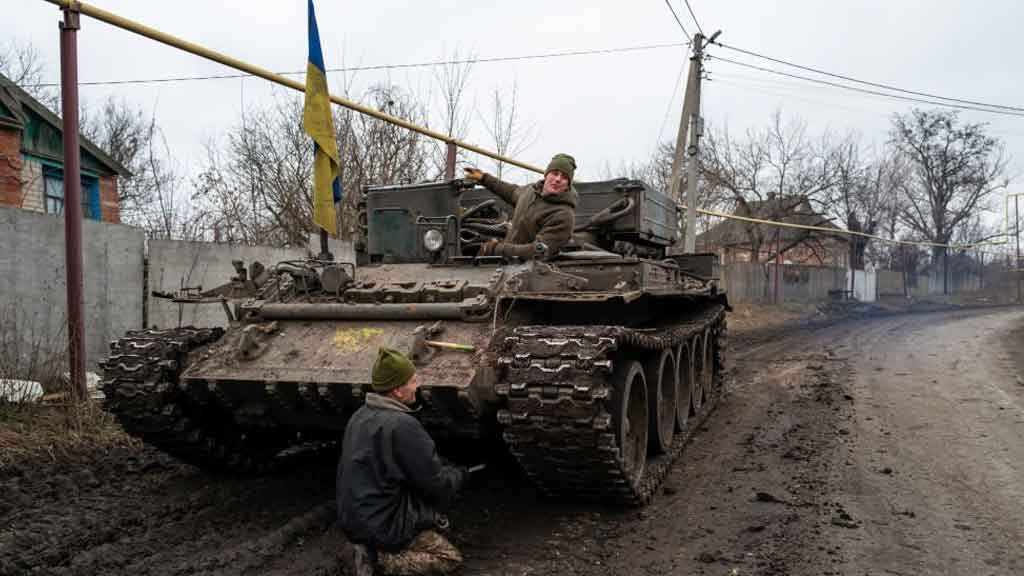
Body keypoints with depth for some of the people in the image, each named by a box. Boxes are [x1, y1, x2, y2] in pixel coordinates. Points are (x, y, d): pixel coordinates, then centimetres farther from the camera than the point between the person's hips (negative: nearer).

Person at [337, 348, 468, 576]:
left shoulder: (360, 415, 3)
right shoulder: (402, 425, -24)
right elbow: (436, 483, -16)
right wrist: (460, 475, 6)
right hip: (380, 525, -8)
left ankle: (367, 547, 8)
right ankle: (375, 556, -8)